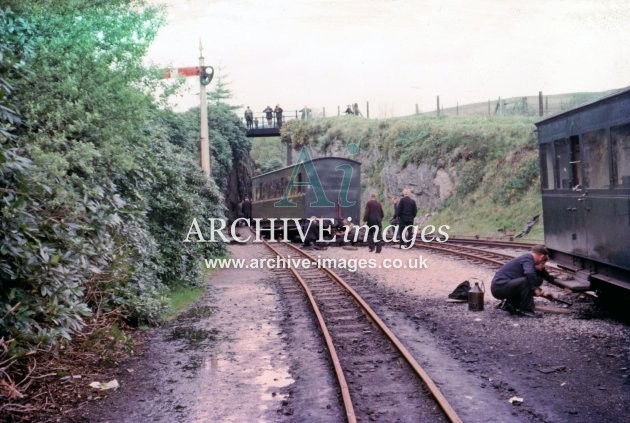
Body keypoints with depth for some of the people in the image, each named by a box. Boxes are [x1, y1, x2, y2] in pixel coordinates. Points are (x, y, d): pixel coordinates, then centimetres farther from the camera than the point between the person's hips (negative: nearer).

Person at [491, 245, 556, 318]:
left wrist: (542, 293, 34)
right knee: (528, 281, -24)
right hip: (499, 287, -10)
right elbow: (530, 273, -30)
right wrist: (535, 288, -18)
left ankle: (510, 304, 13)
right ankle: (524, 310, -11)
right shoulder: (528, 258, -9)